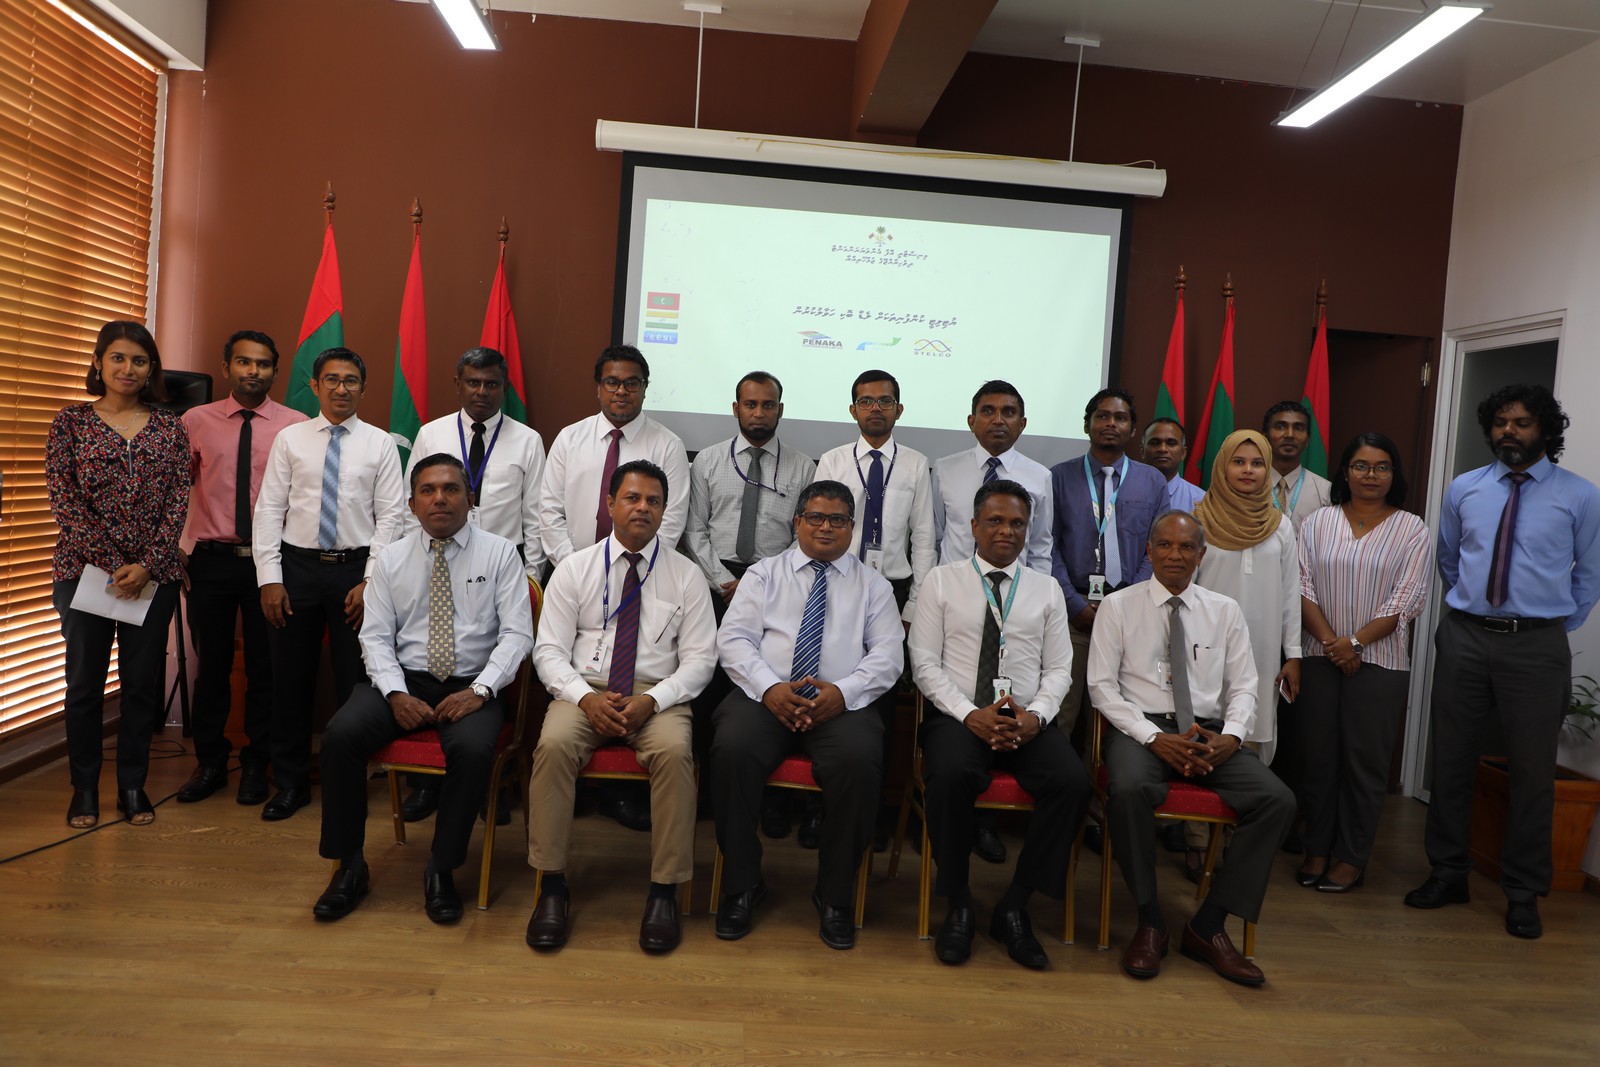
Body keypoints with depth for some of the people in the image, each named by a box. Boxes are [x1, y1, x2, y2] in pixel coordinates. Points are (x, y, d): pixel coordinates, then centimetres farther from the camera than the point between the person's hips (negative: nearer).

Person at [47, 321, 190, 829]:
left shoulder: (170, 428, 7)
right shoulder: (71, 421, 3)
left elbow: (178, 501, 1)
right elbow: (63, 499, -4)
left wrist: (148, 564, -10)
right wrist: (111, 565, -11)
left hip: (154, 574, 1)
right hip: (84, 570, -1)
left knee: (143, 682, 7)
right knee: (84, 681, 7)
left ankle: (132, 785, 21)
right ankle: (84, 787, 22)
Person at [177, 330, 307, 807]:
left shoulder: (297, 426, -3)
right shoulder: (195, 421, 4)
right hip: (211, 558, 2)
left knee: (264, 665, 7)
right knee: (210, 664, 11)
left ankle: (256, 764, 24)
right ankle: (210, 762, 28)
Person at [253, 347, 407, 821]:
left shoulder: (380, 444, 3)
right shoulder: (290, 439, 6)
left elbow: (391, 516, -1)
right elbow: (269, 510, 3)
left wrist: (371, 581, -9)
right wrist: (270, 578, -5)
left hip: (356, 569, -1)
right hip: (297, 567, 1)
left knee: (354, 680, 4)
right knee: (290, 678, 8)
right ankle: (291, 783, 23)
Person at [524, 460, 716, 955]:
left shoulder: (686, 575, 6)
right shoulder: (575, 569, 8)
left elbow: (699, 659, 2)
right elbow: (549, 650, 3)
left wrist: (650, 701, -15)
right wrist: (586, 698, -15)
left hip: (658, 696, -1)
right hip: (584, 691, 1)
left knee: (674, 751, -32)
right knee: (554, 744, -30)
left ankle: (664, 891, -19)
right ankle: (552, 885, -17)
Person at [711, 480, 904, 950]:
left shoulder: (872, 584, 16)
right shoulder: (763, 574, 16)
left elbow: (888, 654, 5)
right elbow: (733, 638, 4)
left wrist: (842, 692, -13)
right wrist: (769, 687, -14)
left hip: (843, 702, 0)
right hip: (765, 695, 1)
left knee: (860, 761, -32)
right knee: (732, 749, -30)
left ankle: (835, 895, -11)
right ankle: (742, 885, -10)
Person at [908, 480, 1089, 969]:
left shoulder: (1047, 590, 15)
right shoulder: (941, 581, 7)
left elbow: (1059, 669, 11)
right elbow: (924, 663, 1)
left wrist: (1035, 716, -9)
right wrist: (971, 714, -13)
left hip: (1028, 721, 3)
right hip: (959, 716, -2)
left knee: (1073, 781, -27)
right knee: (950, 776, -35)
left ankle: (1014, 908, -10)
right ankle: (958, 905, -12)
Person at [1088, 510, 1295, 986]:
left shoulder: (1225, 611, 13)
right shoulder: (1118, 607, 4)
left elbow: (1243, 688, 11)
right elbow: (1102, 685, -3)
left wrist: (1231, 736, -11)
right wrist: (1155, 738, -15)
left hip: (1209, 732, 3)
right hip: (1140, 728, -3)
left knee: (1278, 800, -22)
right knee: (1128, 790, -36)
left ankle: (1208, 927, -10)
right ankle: (1149, 923, -15)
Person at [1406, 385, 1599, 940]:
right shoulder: (1463, 489, 6)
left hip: (1536, 646, -2)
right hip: (1464, 637, 2)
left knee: (1533, 768, 5)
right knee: (1450, 758, 9)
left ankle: (1524, 893, 20)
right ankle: (1448, 873, 24)